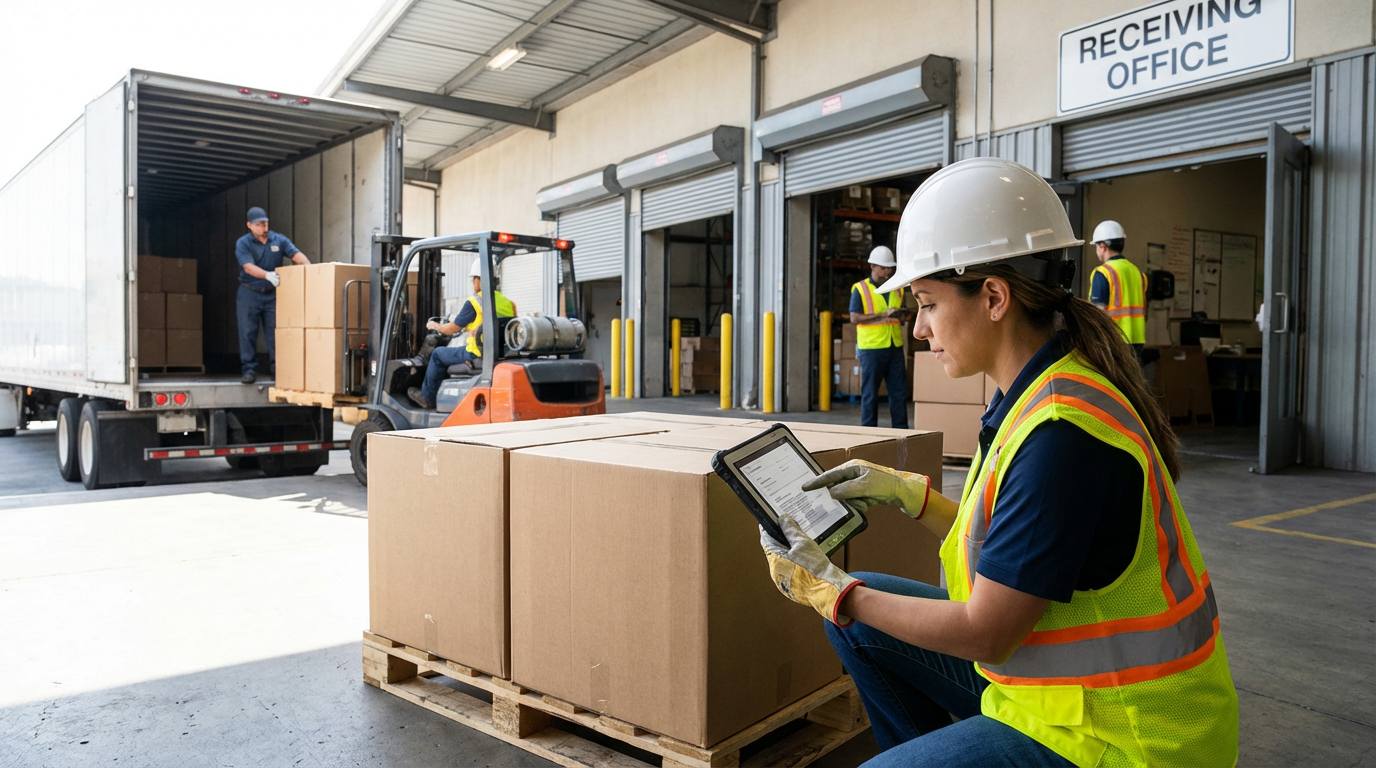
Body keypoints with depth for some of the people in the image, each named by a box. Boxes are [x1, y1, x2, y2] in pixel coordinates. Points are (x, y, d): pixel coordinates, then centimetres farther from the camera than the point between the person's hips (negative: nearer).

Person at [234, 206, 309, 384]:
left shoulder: (279, 240, 2)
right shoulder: (243, 243, -4)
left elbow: (297, 255, -10)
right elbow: (249, 267, -19)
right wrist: (268, 275, -37)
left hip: (272, 294, 1)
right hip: (249, 294, -1)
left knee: (275, 333, 1)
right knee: (248, 333, 0)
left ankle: (277, 369, 7)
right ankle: (249, 370, 6)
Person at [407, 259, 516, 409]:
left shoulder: (473, 303, -12)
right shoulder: (505, 301, 5)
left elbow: (450, 330, -3)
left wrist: (435, 325, 20)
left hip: (478, 356, -7)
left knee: (438, 354, 16)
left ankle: (426, 397, 29)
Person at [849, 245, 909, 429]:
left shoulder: (896, 289, 15)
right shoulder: (860, 289, -2)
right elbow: (855, 318, -13)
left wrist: (902, 315, 0)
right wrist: (884, 315, -17)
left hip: (895, 347, 5)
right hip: (871, 348, -5)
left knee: (899, 390, 5)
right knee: (870, 393, 1)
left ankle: (901, 429, 11)